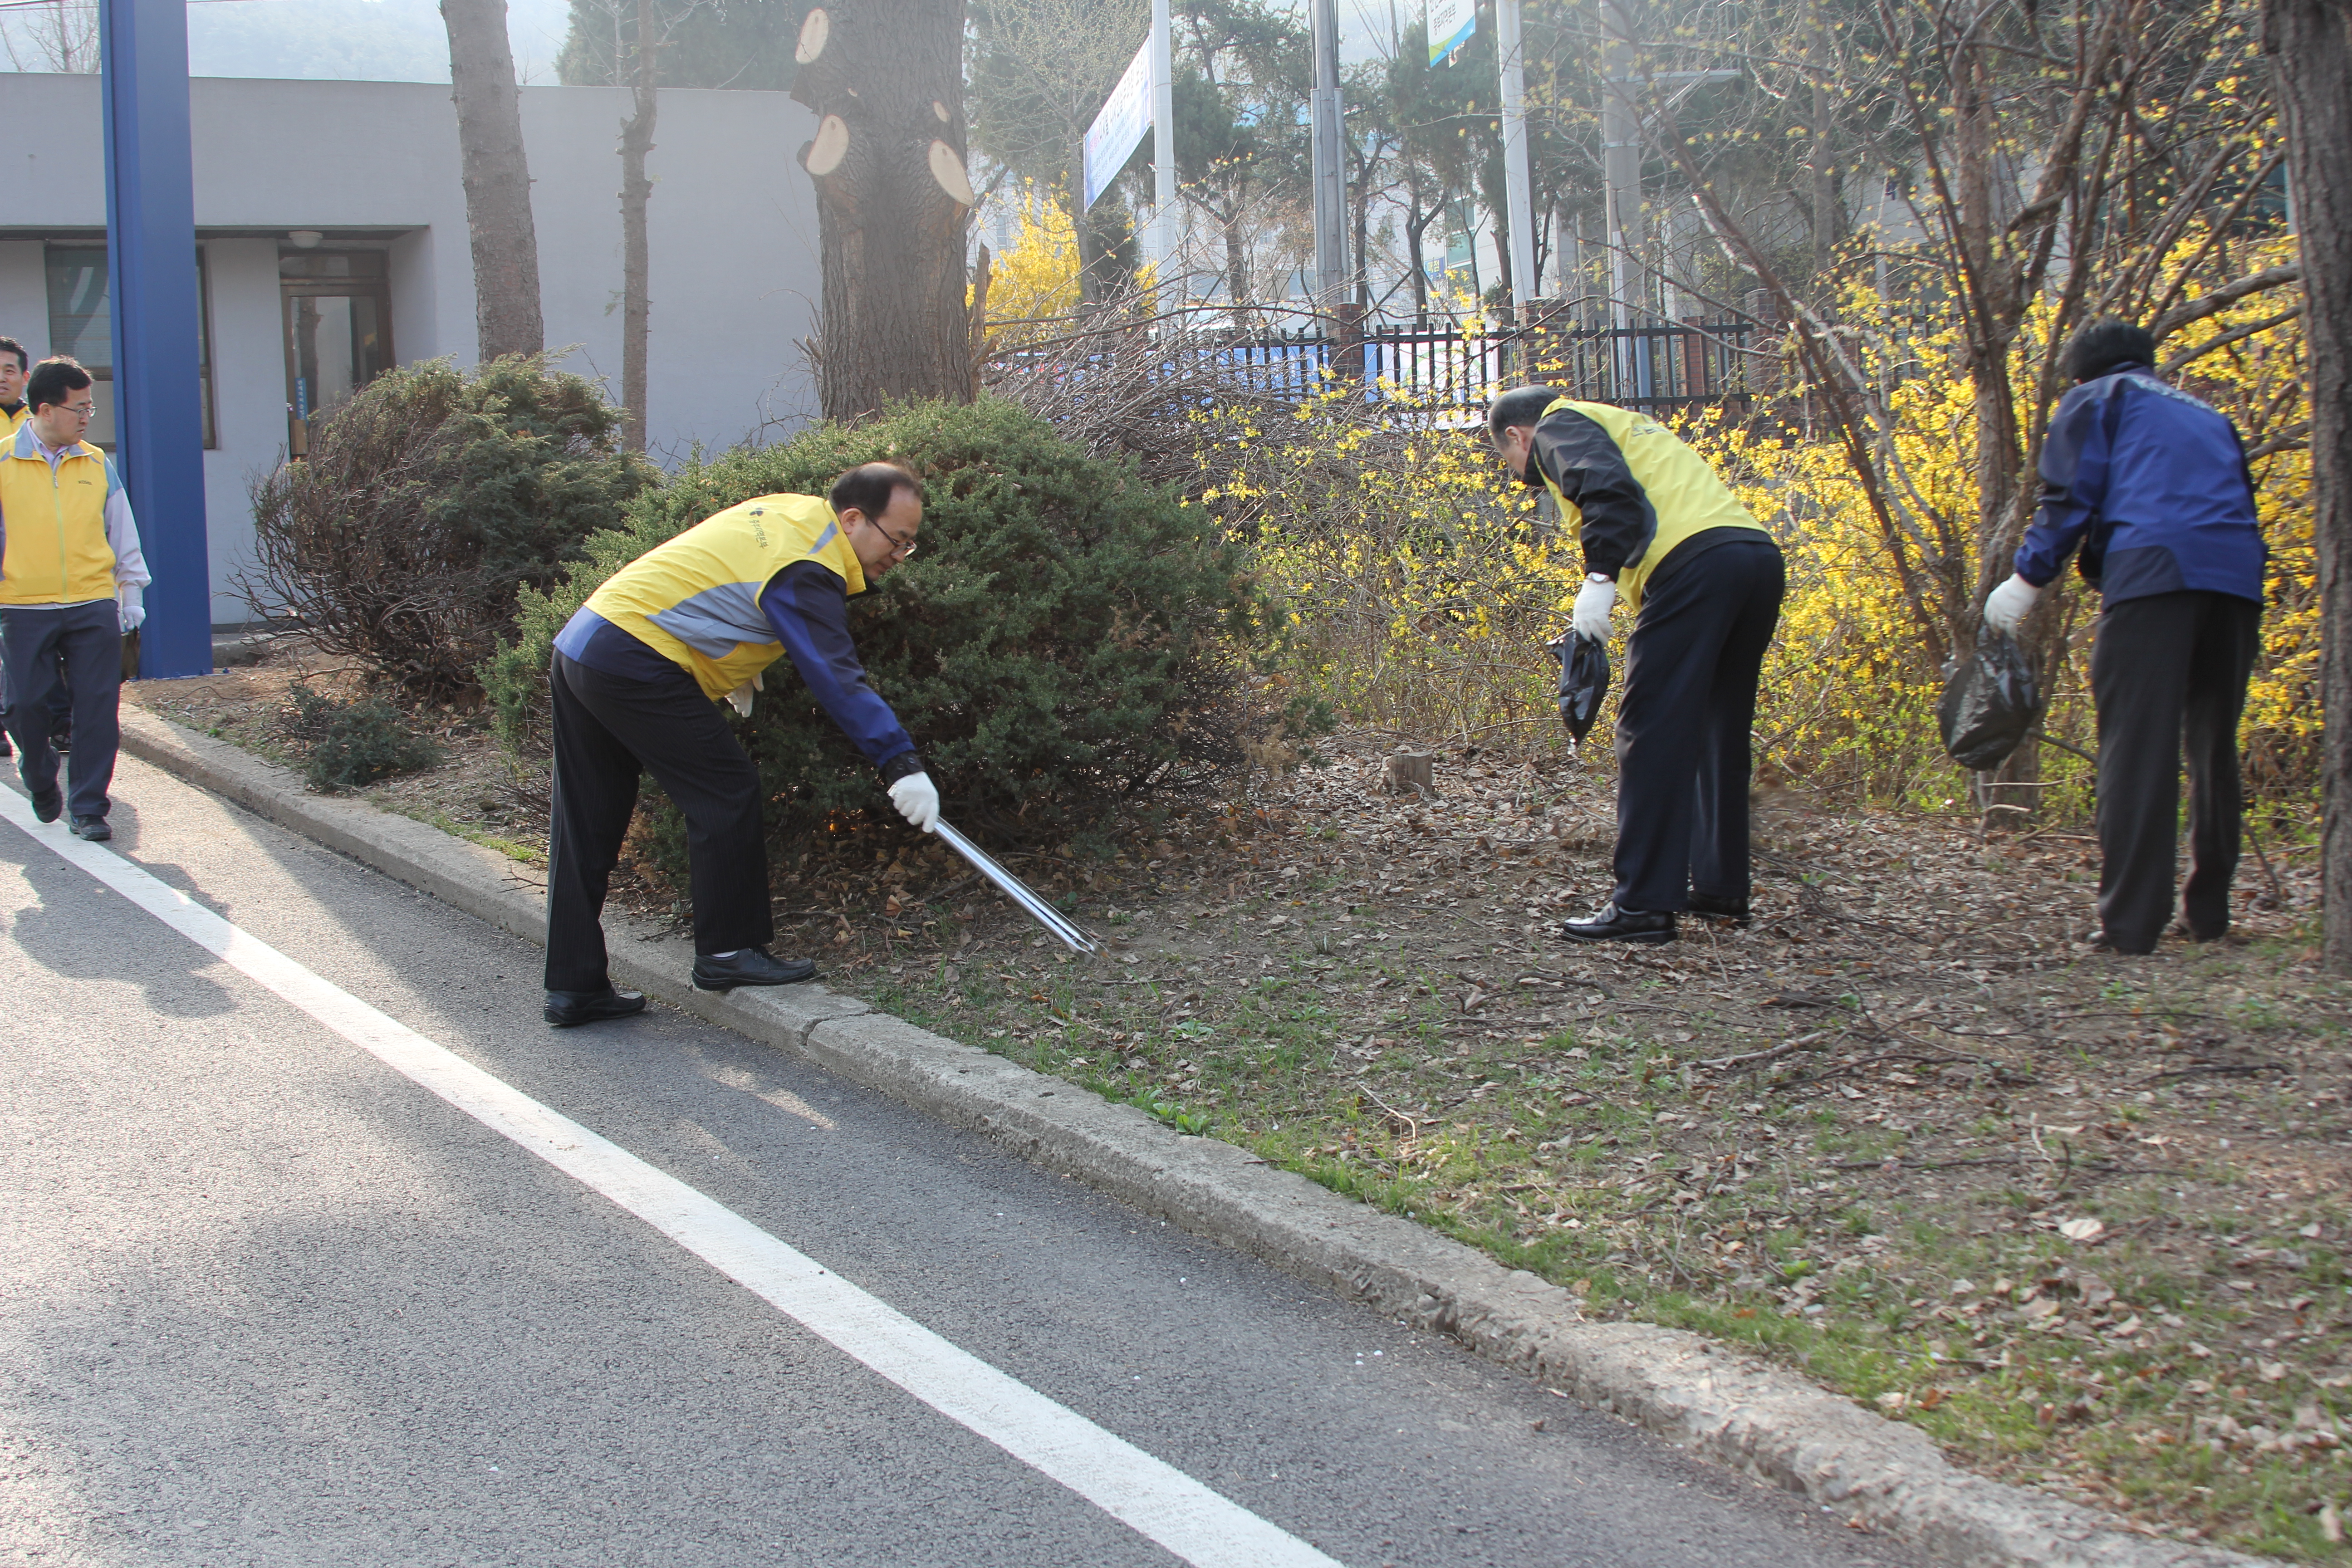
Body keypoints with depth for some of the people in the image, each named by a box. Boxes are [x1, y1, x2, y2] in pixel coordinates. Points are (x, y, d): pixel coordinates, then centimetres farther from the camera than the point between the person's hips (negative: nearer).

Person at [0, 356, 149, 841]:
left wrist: (131, 593, 17)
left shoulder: (96, 464, 7)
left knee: (97, 706, -2)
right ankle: (41, 780, 33)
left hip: (94, 605, 2)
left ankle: (89, 807, 7)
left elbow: (122, 533, 16)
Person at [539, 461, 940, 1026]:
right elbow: (837, 678, -24)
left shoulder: (793, 511, 14)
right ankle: (727, 951, 4)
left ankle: (574, 988, 15)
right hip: (634, 663, -10)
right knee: (727, 794, -3)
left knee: (588, 826, 10)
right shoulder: (805, 572, -16)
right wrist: (900, 764, -27)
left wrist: (735, 667, 23)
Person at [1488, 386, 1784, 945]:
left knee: (1651, 734, -7)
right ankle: (1719, 887, 23)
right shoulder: (1628, 425, 36)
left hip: (1694, 564, -9)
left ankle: (1643, 903, -10)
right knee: (1715, 733, 18)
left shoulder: (1559, 426, 10)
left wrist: (1601, 576, -16)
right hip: (1760, 555, 9)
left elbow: (1609, 489, -11)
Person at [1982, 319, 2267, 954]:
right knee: (2214, 746, 14)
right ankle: (2209, 913, 17)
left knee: (2138, 750, -9)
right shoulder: (2207, 416, 34)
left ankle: (2131, 924, -15)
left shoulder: (2095, 399, 18)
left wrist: (2027, 579, 7)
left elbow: (2070, 496, 5)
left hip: (2153, 569, -5)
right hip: (2238, 579, 6)